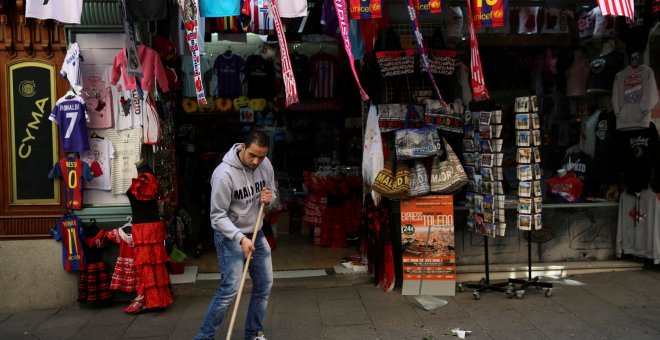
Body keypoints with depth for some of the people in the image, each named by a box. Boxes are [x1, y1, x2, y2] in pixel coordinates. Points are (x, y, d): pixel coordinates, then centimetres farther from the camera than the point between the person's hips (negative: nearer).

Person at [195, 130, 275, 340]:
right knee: (231, 289, -12)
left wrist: (268, 198, -13)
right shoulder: (224, 174, -25)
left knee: (264, 284, 10)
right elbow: (218, 216, -22)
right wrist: (240, 238, -33)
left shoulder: (265, 165, -6)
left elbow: (272, 193, 11)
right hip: (229, 236, -7)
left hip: (256, 233, 7)